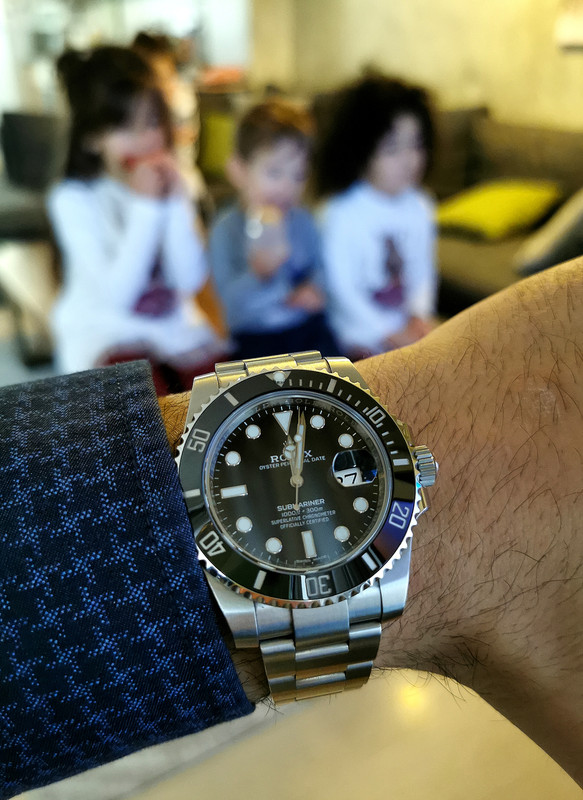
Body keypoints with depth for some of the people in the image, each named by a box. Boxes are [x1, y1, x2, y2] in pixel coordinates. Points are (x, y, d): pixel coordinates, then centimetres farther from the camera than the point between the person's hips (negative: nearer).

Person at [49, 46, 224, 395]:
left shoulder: (170, 181, 0)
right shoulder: (73, 199, -12)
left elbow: (191, 281, -7)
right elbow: (119, 292, -22)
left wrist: (175, 201, -17)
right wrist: (145, 205, -24)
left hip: (175, 325, 4)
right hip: (105, 332, -4)